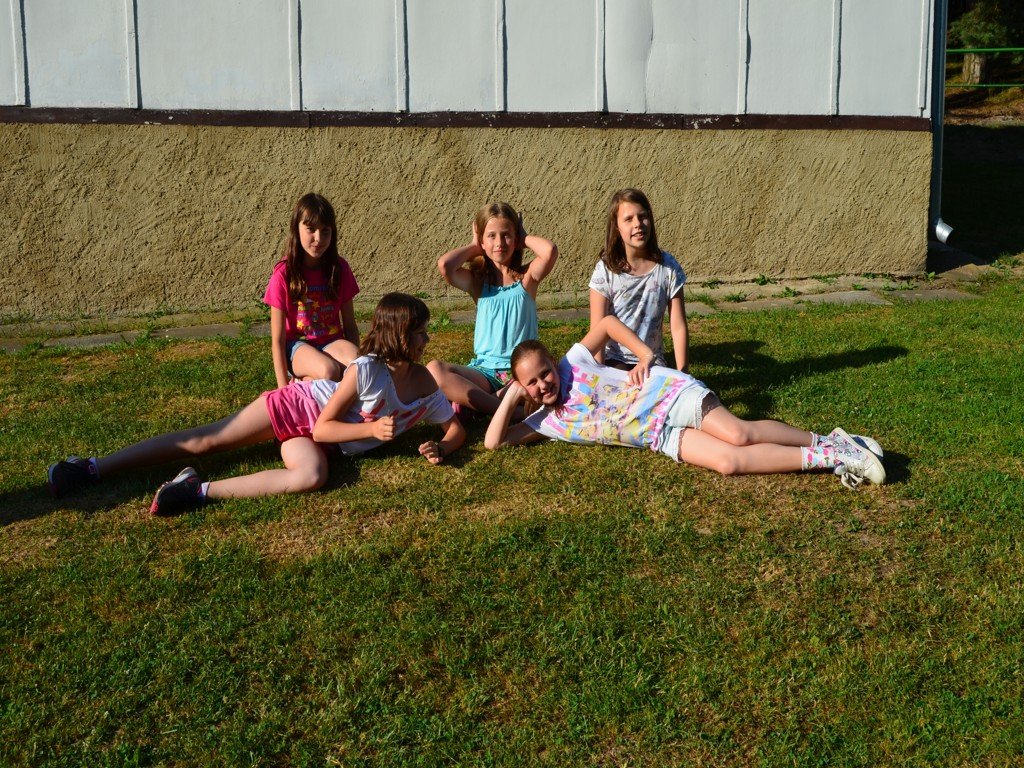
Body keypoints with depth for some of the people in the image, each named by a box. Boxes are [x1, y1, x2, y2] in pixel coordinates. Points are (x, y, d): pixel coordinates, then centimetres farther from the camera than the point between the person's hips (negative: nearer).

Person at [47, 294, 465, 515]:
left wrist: (441, 447, -15)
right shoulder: (366, 370, -22)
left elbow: (457, 428, 6)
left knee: (312, 476, -31)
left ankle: (200, 491, -28)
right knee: (203, 440, -11)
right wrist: (371, 428, -29)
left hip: (310, 435, 4)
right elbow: (323, 426, -18)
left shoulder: (427, 390, -4)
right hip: (296, 406, -3)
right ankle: (93, 468, -4)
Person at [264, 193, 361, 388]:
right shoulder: (283, 274, -10)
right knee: (329, 371, -36)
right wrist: (284, 390, -15)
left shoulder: (339, 269, 0)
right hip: (297, 345, -3)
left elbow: (350, 326, 7)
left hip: (332, 342, 3)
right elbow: (277, 339, -9)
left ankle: (304, 382, -9)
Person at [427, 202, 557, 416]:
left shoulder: (526, 277, 4)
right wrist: (474, 246, 4)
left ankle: (473, 402, -26)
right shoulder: (477, 281, 7)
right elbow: (444, 265, -14)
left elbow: (550, 251, -19)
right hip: (485, 371, 1)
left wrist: (524, 238, 2)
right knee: (434, 369, -28)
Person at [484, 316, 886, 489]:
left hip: (667, 393, -3)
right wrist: (510, 398, -2)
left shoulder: (574, 363, -1)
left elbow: (607, 322, 7)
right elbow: (494, 442, 6)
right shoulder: (544, 422, 8)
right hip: (659, 437, 3)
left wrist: (647, 356, -2)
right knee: (728, 461, -20)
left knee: (737, 434, -26)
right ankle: (827, 459, -15)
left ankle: (827, 443, -8)